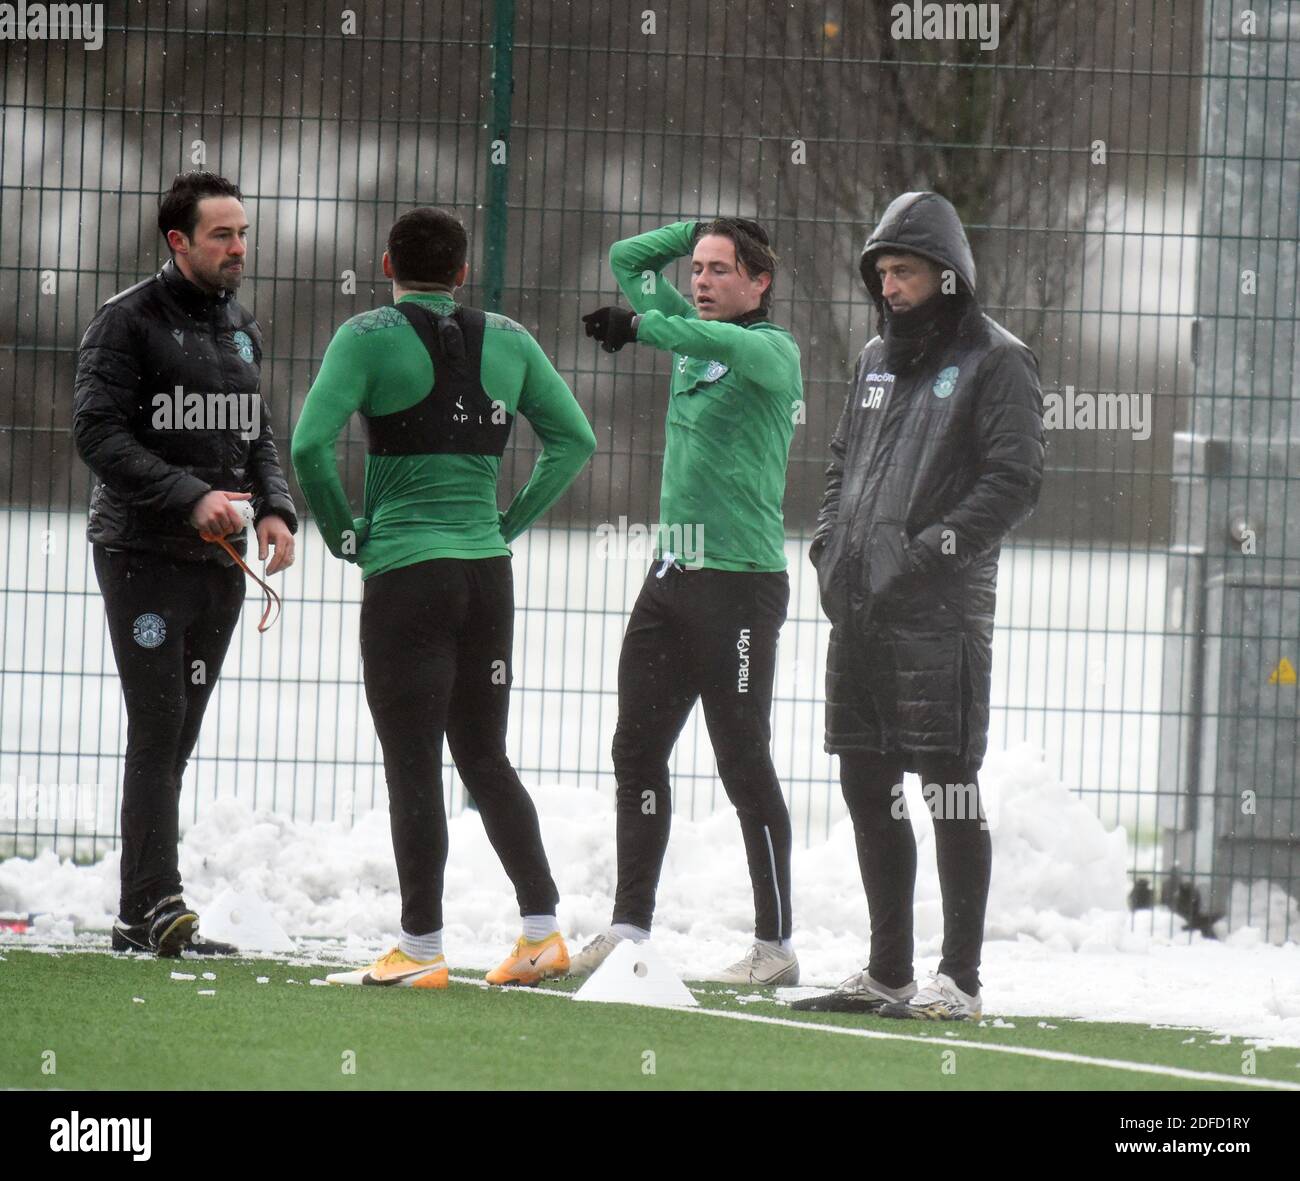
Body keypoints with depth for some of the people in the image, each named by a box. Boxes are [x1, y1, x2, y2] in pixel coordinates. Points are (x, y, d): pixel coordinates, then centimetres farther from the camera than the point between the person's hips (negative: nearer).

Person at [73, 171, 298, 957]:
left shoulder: (243, 328, 15)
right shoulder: (129, 322, -7)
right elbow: (99, 434, -14)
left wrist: (276, 509, 0)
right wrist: (190, 498, -22)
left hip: (219, 562, 7)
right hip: (144, 556, -7)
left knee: (178, 735, 7)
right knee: (158, 726, -12)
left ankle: (140, 917, 10)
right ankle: (157, 906, -14)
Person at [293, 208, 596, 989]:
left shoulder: (370, 338, -7)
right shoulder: (507, 342, 8)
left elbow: (312, 444, -16)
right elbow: (575, 440, 13)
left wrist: (343, 533, -2)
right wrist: (511, 524, 14)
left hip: (404, 573, -5)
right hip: (488, 573, 5)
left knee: (414, 767, -1)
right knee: (486, 757, 15)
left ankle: (421, 951, -1)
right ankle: (544, 930, 11)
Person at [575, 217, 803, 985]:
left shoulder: (773, 350, -7)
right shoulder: (690, 334, 14)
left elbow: (728, 343, -30)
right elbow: (628, 259, 23)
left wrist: (641, 326, -41)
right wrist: (704, 228, 14)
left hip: (740, 579, -8)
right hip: (671, 573, 8)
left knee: (744, 762, -6)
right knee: (637, 750, 6)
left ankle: (777, 945, -2)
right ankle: (630, 927, 11)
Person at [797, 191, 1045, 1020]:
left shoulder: (995, 361, -4)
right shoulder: (879, 360, 18)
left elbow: (1016, 482, -12)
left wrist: (926, 554, -17)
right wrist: (831, 548, 9)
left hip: (941, 611, -8)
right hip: (859, 611, 8)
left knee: (950, 791, -5)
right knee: (868, 789, 10)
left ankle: (961, 978, -3)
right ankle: (888, 974, 18)